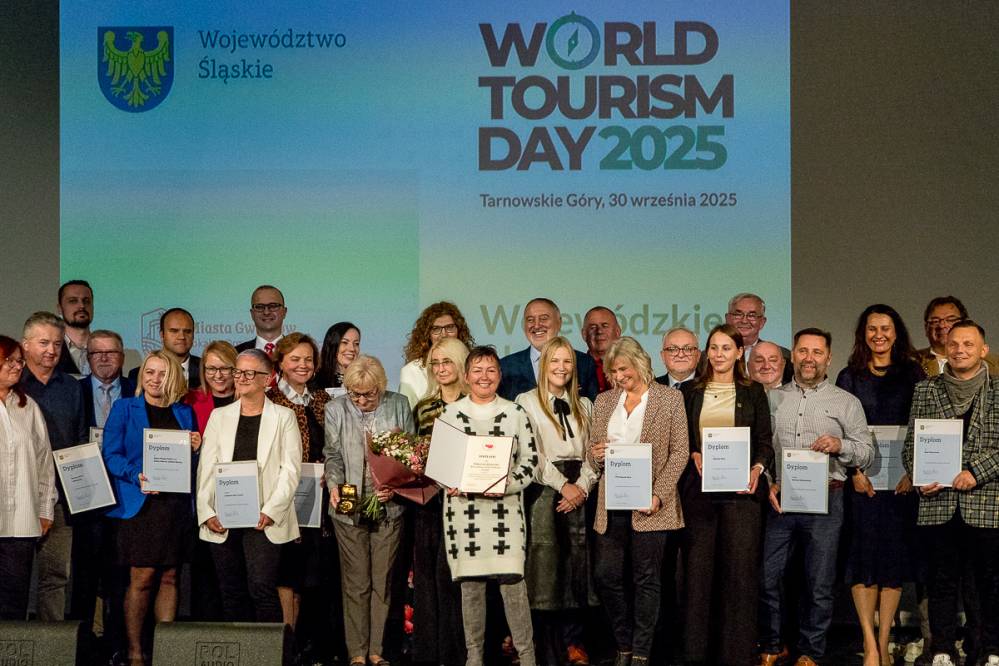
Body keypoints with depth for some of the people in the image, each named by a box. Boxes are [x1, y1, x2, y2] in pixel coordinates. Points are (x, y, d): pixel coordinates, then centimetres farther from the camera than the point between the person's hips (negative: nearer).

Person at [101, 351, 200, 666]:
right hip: (140, 502, -4)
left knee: (169, 577, 6)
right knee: (142, 578, -4)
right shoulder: (125, 408, 3)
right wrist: (137, 476, -18)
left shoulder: (184, 413, 14)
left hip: (176, 505, 4)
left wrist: (196, 449, -5)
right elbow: (111, 454, -4)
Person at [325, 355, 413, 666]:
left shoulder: (399, 405, 3)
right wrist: (334, 485, -13)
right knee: (356, 583, 2)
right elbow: (333, 455, 5)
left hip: (389, 506, 1)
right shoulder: (336, 409, 4)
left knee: (383, 581, 6)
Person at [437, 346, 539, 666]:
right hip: (464, 507, 1)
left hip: (505, 507, -1)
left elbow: (530, 460, 3)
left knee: (512, 581, -7)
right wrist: (452, 483, -10)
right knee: (470, 584, 5)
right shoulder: (450, 413, 6)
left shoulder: (515, 412, 4)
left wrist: (507, 484, -13)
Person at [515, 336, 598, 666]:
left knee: (577, 565, 0)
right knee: (546, 563, -7)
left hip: (578, 493, 4)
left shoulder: (584, 405, 16)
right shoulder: (527, 402, 2)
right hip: (543, 491, -4)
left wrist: (582, 486, -6)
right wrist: (563, 486, -9)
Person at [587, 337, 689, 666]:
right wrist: (596, 454, -7)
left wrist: (658, 495, -13)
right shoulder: (604, 401, 13)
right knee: (606, 575, 1)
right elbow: (592, 452, 18)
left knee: (646, 580, 0)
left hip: (649, 503, -4)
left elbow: (679, 452, -2)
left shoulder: (670, 398, 2)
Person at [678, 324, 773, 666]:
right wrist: (695, 455, -7)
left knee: (740, 568, -3)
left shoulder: (753, 393, 8)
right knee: (698, 566, 1)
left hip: (740, 488, -1)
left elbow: (765, 441, 6)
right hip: (699, 490, 1)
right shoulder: (690, 392, 11)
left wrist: (757, 468, -12)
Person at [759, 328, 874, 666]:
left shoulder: (846, 403, 7)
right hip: (778, 499, 1)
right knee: (766, 578, 1)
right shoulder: (774, 398, 12)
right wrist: (767, 483, -5)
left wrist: (840, 445, -14)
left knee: (819, 584, 2)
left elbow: (867, 453, 4)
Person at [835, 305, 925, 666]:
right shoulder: (850, 377, 8)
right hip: (862, 479, 0)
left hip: (902, 478, 1)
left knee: (896, 554, 1)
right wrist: (855, 471, -9)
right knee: (864, 552, -6)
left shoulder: (913, 374, 8)